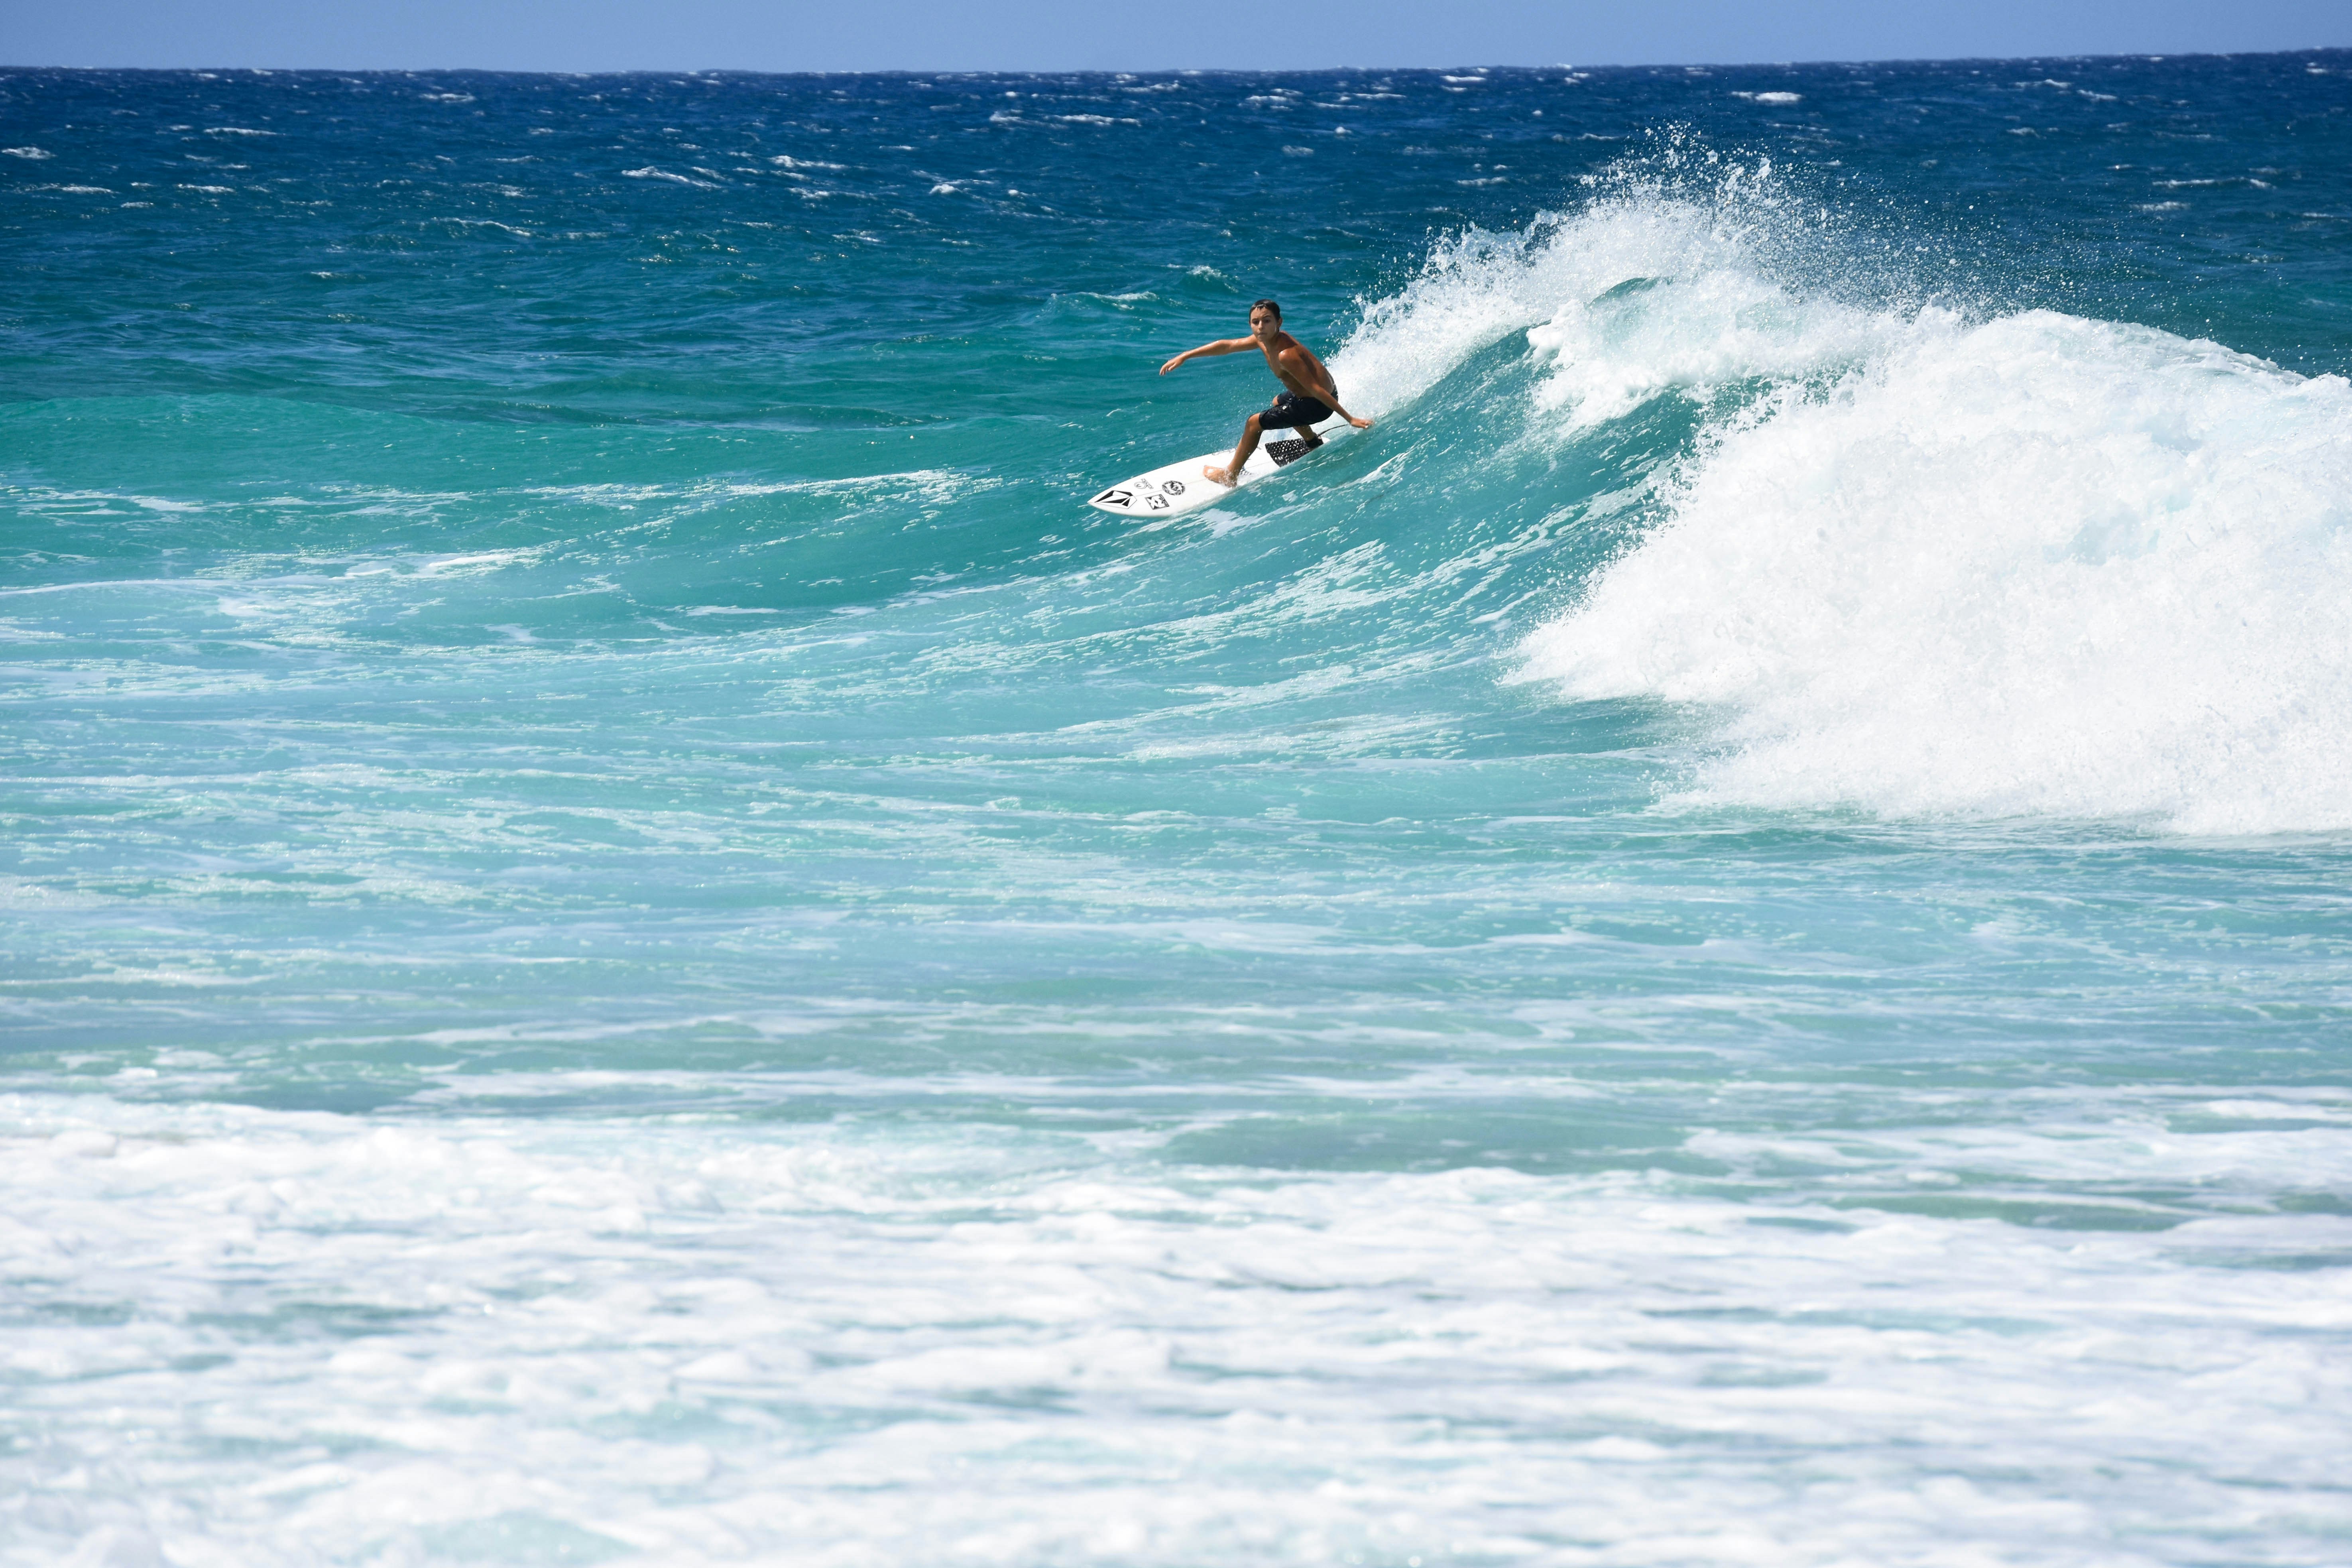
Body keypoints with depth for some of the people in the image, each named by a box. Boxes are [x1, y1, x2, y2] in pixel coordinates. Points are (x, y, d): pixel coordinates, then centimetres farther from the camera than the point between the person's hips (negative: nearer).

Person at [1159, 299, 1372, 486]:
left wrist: (1350, 419, -27)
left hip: (1318, 405, -9)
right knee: (1278, 402, 38)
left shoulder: (1285, 355, -33)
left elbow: (1316, 389, -31)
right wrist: (1185, 357, 6)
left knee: (1255, 423, 1)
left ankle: (1230, 476, 18)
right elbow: (1226, 346, 6)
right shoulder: (1264, 339, -5)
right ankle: (1314, 443, 56)